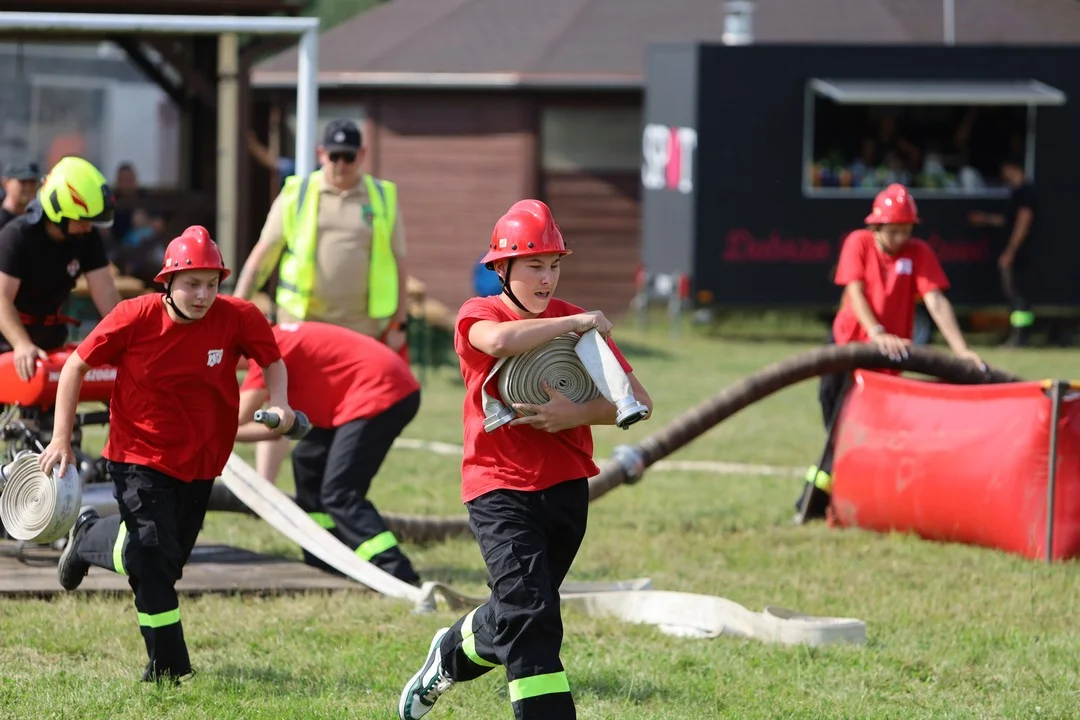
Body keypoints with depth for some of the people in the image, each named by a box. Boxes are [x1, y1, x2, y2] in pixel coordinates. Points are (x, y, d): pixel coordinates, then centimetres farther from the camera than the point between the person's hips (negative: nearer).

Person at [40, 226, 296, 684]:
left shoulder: (238, 319, -14)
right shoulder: (136, 317, -18)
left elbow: (273, 360, 5)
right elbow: (77, 366, -7)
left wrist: (279, 405, -15)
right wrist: (61, 439, -10)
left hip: (200, 462, 4)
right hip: (140, 458, -4)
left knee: (170, 556, 16)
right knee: (156, 557, -12)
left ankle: (89, 538, 45)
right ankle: (169, 671, 1)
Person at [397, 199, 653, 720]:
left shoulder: (582, 324, 5)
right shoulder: (478, 316, -3)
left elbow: (639, 401, -2)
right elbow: (498, 341, -31)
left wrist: (577, 414, -19)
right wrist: (575, 324, -22)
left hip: (566, 488, 4)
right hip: (499, 488, -4)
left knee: (518, 614, 15)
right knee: (530, 612, -18)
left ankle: (449, 657, 45)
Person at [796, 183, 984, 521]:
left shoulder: (919, 253, -8)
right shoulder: (858, 243, -7)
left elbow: (936, 301, -17)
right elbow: (855, 292, -17)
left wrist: (961, 350, -29)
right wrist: (877, 333, -33)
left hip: (887, 354, 0)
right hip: (848, 342, 0)